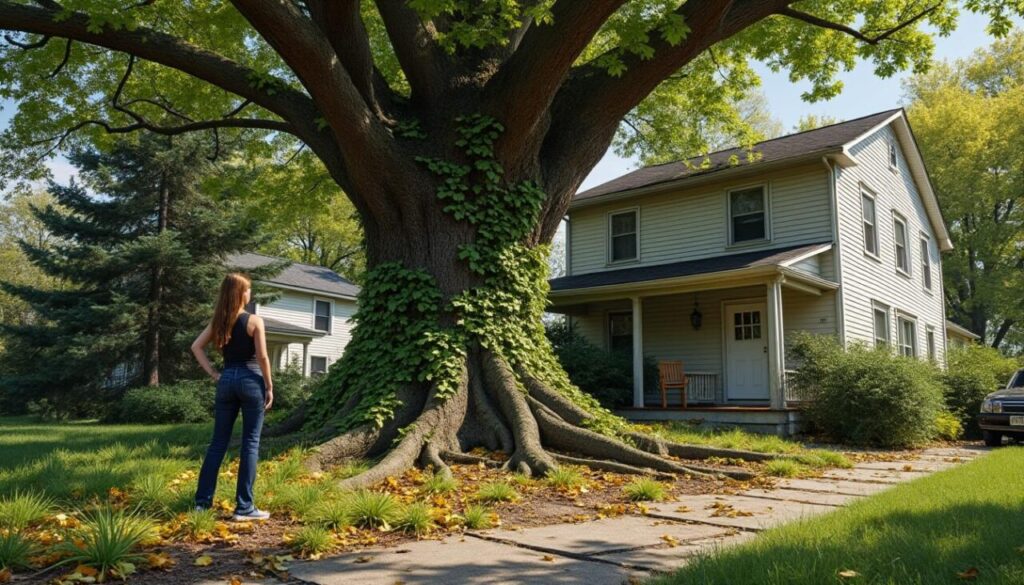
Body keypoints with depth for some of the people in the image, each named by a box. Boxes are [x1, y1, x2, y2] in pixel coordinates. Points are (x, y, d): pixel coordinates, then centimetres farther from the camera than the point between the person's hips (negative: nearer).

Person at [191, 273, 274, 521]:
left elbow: (196, 347, 6)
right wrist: (269, 386, -4)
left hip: (226, 380, 5)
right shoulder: (254, 321, -7)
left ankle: (203, 500, 16)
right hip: (250, 380, -5)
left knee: (218, 441, 12)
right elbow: (262, 357, -12)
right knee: (250, 443, 0)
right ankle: (244, 507, 1)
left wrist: (213, 374, 6)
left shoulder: (218, 322, 8)